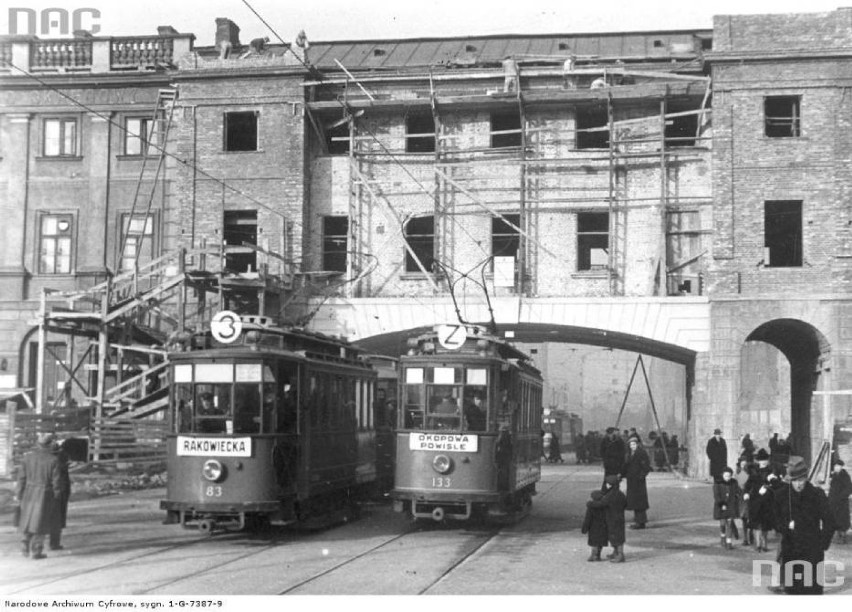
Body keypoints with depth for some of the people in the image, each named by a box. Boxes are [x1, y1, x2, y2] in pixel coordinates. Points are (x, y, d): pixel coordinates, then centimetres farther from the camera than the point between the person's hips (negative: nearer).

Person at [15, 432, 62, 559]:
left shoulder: (27, 457, -3)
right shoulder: (53, 460, -13)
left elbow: (22, 477, 0)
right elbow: (56, 481, -10)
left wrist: (18, 494, 9)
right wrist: (56, 495, 4)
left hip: (29, 493, 4)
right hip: (45, 495, -3)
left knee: (28, 519, 19)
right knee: (40, 523, 5)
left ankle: (25, 548, 16)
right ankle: (36, 551, 5)